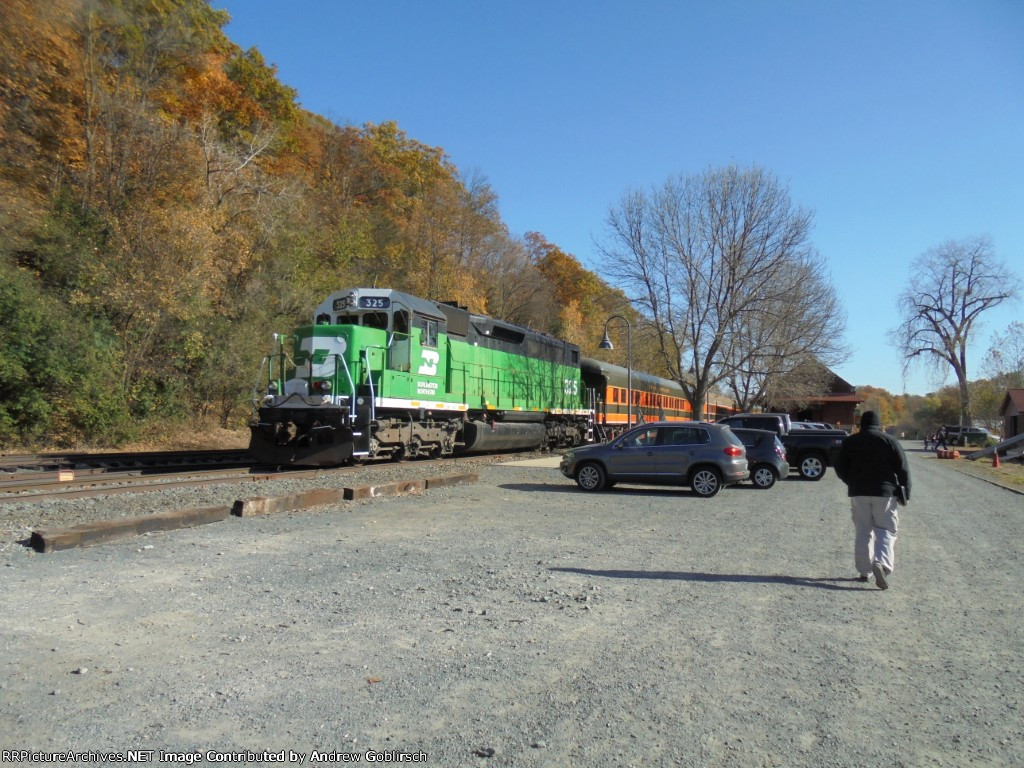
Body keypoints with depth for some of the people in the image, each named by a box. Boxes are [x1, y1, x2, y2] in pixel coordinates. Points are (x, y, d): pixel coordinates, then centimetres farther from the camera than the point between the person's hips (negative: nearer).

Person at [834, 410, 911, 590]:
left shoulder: (850, 442, 5)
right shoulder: (890, 441, 0)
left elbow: (840, 468, 5)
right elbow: (903, 469, -2)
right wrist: (906, 493, 5)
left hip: (858, 493, 2)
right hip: (884, 492, -2)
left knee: (862, 532, 8)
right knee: (886, 530, 4)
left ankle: (864, 571, 11)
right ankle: (881, 564, -17)